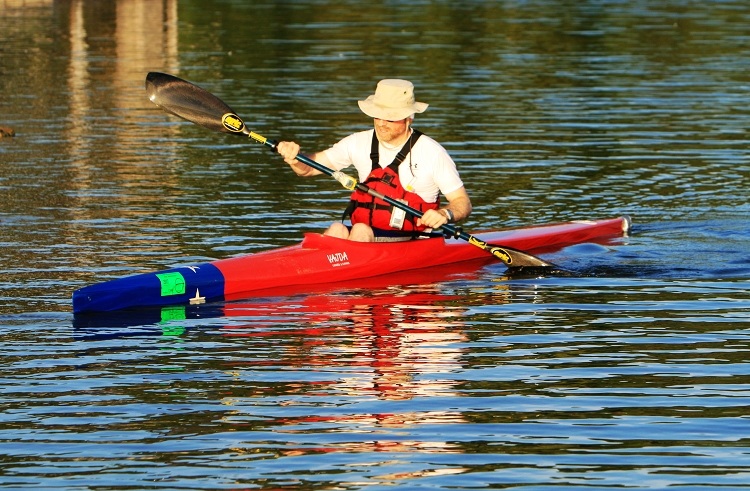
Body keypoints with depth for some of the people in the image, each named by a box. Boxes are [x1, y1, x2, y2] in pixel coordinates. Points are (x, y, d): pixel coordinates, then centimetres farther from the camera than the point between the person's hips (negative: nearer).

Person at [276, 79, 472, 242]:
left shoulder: (431, 153, -3)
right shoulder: (360, 143, 8)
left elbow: (463, 202, 0)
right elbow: (307, 168, 11)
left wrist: (445, 214, -23)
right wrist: (294, 159, -13)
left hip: (411, 246, -4)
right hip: (364, 235, 4)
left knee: (360, 230, -31)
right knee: (336, 229, -29)